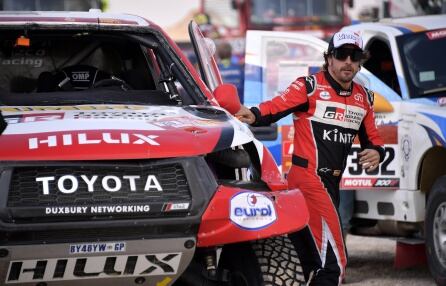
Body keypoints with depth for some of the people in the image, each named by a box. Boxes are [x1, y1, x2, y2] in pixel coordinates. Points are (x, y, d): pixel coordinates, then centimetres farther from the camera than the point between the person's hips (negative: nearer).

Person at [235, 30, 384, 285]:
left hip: (332, 184, 8)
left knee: (311, 263, 14)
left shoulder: (364, 98, 15)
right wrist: (254, 115, -43)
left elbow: (372, 138, 22)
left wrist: (376, 152, -2)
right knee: (334, 262, -15)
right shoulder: (310, 86, -6)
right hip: (307, 178, -8)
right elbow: (278, 105, -20)